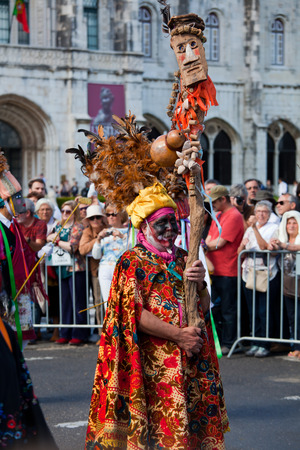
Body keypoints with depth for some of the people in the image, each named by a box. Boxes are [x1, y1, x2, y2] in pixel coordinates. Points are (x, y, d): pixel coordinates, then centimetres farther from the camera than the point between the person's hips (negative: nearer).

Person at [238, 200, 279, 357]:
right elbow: (239, 252, 16)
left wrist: (255, 228, -17)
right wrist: (243, 246, -6)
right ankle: (255, 343, 13)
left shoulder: (274, 228, 1)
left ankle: (264, 345, -2)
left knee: (264, 312, -7)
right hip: (249, 274, 5)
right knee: (252, 312, 6)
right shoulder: (250, 229, 18)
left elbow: (264, 247, -14)